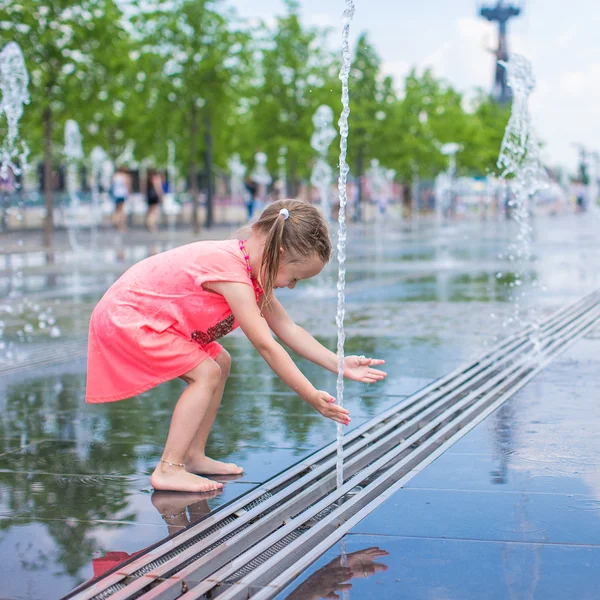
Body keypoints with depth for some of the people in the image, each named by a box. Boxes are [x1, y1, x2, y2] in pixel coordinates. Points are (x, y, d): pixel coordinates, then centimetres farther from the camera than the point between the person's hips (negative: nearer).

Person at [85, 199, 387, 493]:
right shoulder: (232, 274, -29)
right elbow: (266, 345, -29)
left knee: (220, 361, 11)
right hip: (124, 316, -10)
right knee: (206, 372, -18)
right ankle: (168, 469, -15)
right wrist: (311, 397, -25)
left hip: (144, 313, 10)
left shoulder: (252, 268, 2)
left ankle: (193, 457, 15)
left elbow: (288, 329, 5)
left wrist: (340, 365, 0)